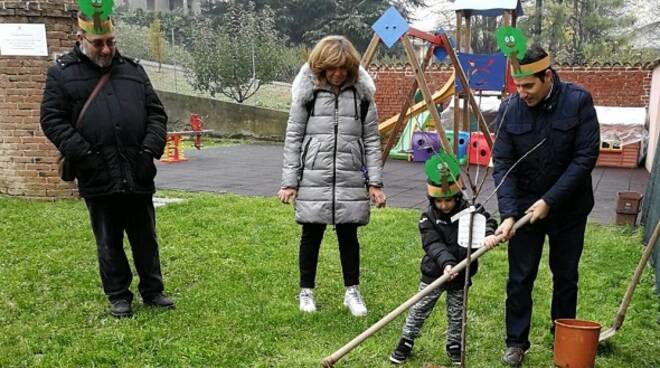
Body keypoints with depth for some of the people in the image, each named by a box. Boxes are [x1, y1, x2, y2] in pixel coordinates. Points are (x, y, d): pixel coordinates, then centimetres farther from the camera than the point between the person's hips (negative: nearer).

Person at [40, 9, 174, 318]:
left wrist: (150, 150, -3)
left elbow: (156, 114, 11)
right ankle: (118, 296, 24)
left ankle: (152, 290, 27)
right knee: (109, 243, 9)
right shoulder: (62, 73, 2)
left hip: (138, 176, 3)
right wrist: (84, 154, -13)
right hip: (97, 178, -2)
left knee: (146, 239, 12)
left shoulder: (132, 70, 11)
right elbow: (52, 120, -3)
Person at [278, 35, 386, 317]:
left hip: (351, 179, 1)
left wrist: (375, 182, 0)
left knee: (348, 235, 9)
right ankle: (306, 291, 25)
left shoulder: (362, 93, 3)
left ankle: (352, 292, 25)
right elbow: (293, 138, 2)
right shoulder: (307, 91, -1)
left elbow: (371, 140, 5)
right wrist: (289, 182, -2)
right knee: (312, 234, 9)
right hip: (313, 178, -1)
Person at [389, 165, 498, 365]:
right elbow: (433, 245, -23)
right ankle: (406, 342, 22)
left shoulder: (469, 211, -8)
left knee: (456, 313, 14)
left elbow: (487, 221, -15)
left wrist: (489, 234, -39)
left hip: (460, 274, 1)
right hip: (434, 273, -1)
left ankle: (454, 345, 32)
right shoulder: (428, 217, -13)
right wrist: (446, 263, -39)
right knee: (419, 309, 7)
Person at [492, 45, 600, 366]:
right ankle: (516, 342, 16)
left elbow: (586, 157, -16)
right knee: (520, 278, 2)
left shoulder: (578, 101, -15)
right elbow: (502, 164, -11)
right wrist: (508, 213, -22)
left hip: (568, 206, 0)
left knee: (566, 276, 14)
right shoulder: (509, 109, -11)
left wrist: (549, 201, -19)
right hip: (524, 205, 1)